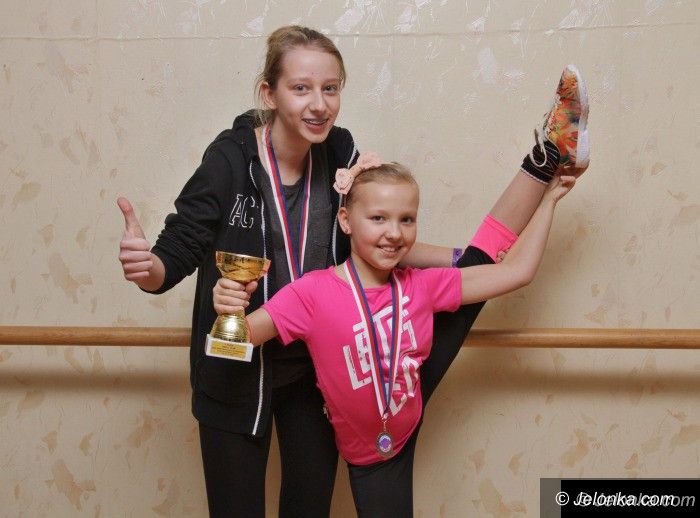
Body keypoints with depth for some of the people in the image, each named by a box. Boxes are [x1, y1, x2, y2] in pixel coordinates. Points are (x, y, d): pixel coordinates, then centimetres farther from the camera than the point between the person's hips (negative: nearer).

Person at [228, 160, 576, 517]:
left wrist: (548, 200, -4)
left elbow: (516, 270, -4)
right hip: (370, 459, -3)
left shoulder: (422, 286, -8)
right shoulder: (313, 293, -20)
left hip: (410, 431, 4)